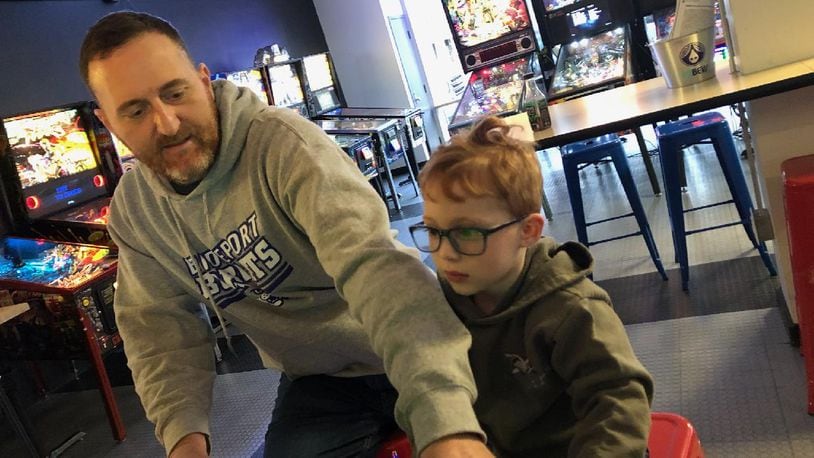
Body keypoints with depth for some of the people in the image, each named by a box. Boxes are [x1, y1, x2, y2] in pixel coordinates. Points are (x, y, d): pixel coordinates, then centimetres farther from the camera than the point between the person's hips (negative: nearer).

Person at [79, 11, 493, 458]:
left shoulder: (282, 142, -26)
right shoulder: (132, 212, -4)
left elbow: (371, 263, -40)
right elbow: (162, 324, -3)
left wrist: (445, 418, -53)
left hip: (414, 359, -4)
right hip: (317, 383, 4)